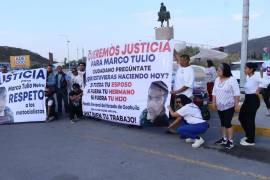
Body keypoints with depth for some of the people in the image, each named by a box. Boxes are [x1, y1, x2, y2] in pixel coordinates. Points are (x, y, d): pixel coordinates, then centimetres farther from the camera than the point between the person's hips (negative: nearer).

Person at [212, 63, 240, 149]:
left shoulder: (232, 80, -14)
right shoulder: (217, 80, 6)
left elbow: (236, 93, -15)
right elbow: (214, 92, 12)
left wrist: (236, 104, -16)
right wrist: (214, 102, 10)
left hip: (229, 106, -7)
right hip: (220, 106, 7)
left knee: (227, 123, -5)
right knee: (223, 123, 14)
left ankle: (230, 141, 6)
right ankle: (224, 139, 26)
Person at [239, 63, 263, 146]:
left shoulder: (255, 77, -19)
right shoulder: (248, 77, 8)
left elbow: (264, 83, -34)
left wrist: (257, 91, -22)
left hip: (253, 100, -9)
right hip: (247, 99, 9)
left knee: (250, 120, 0)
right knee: (241, 117, 15)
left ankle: (251, 140, 15)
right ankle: (248, 135, 32)